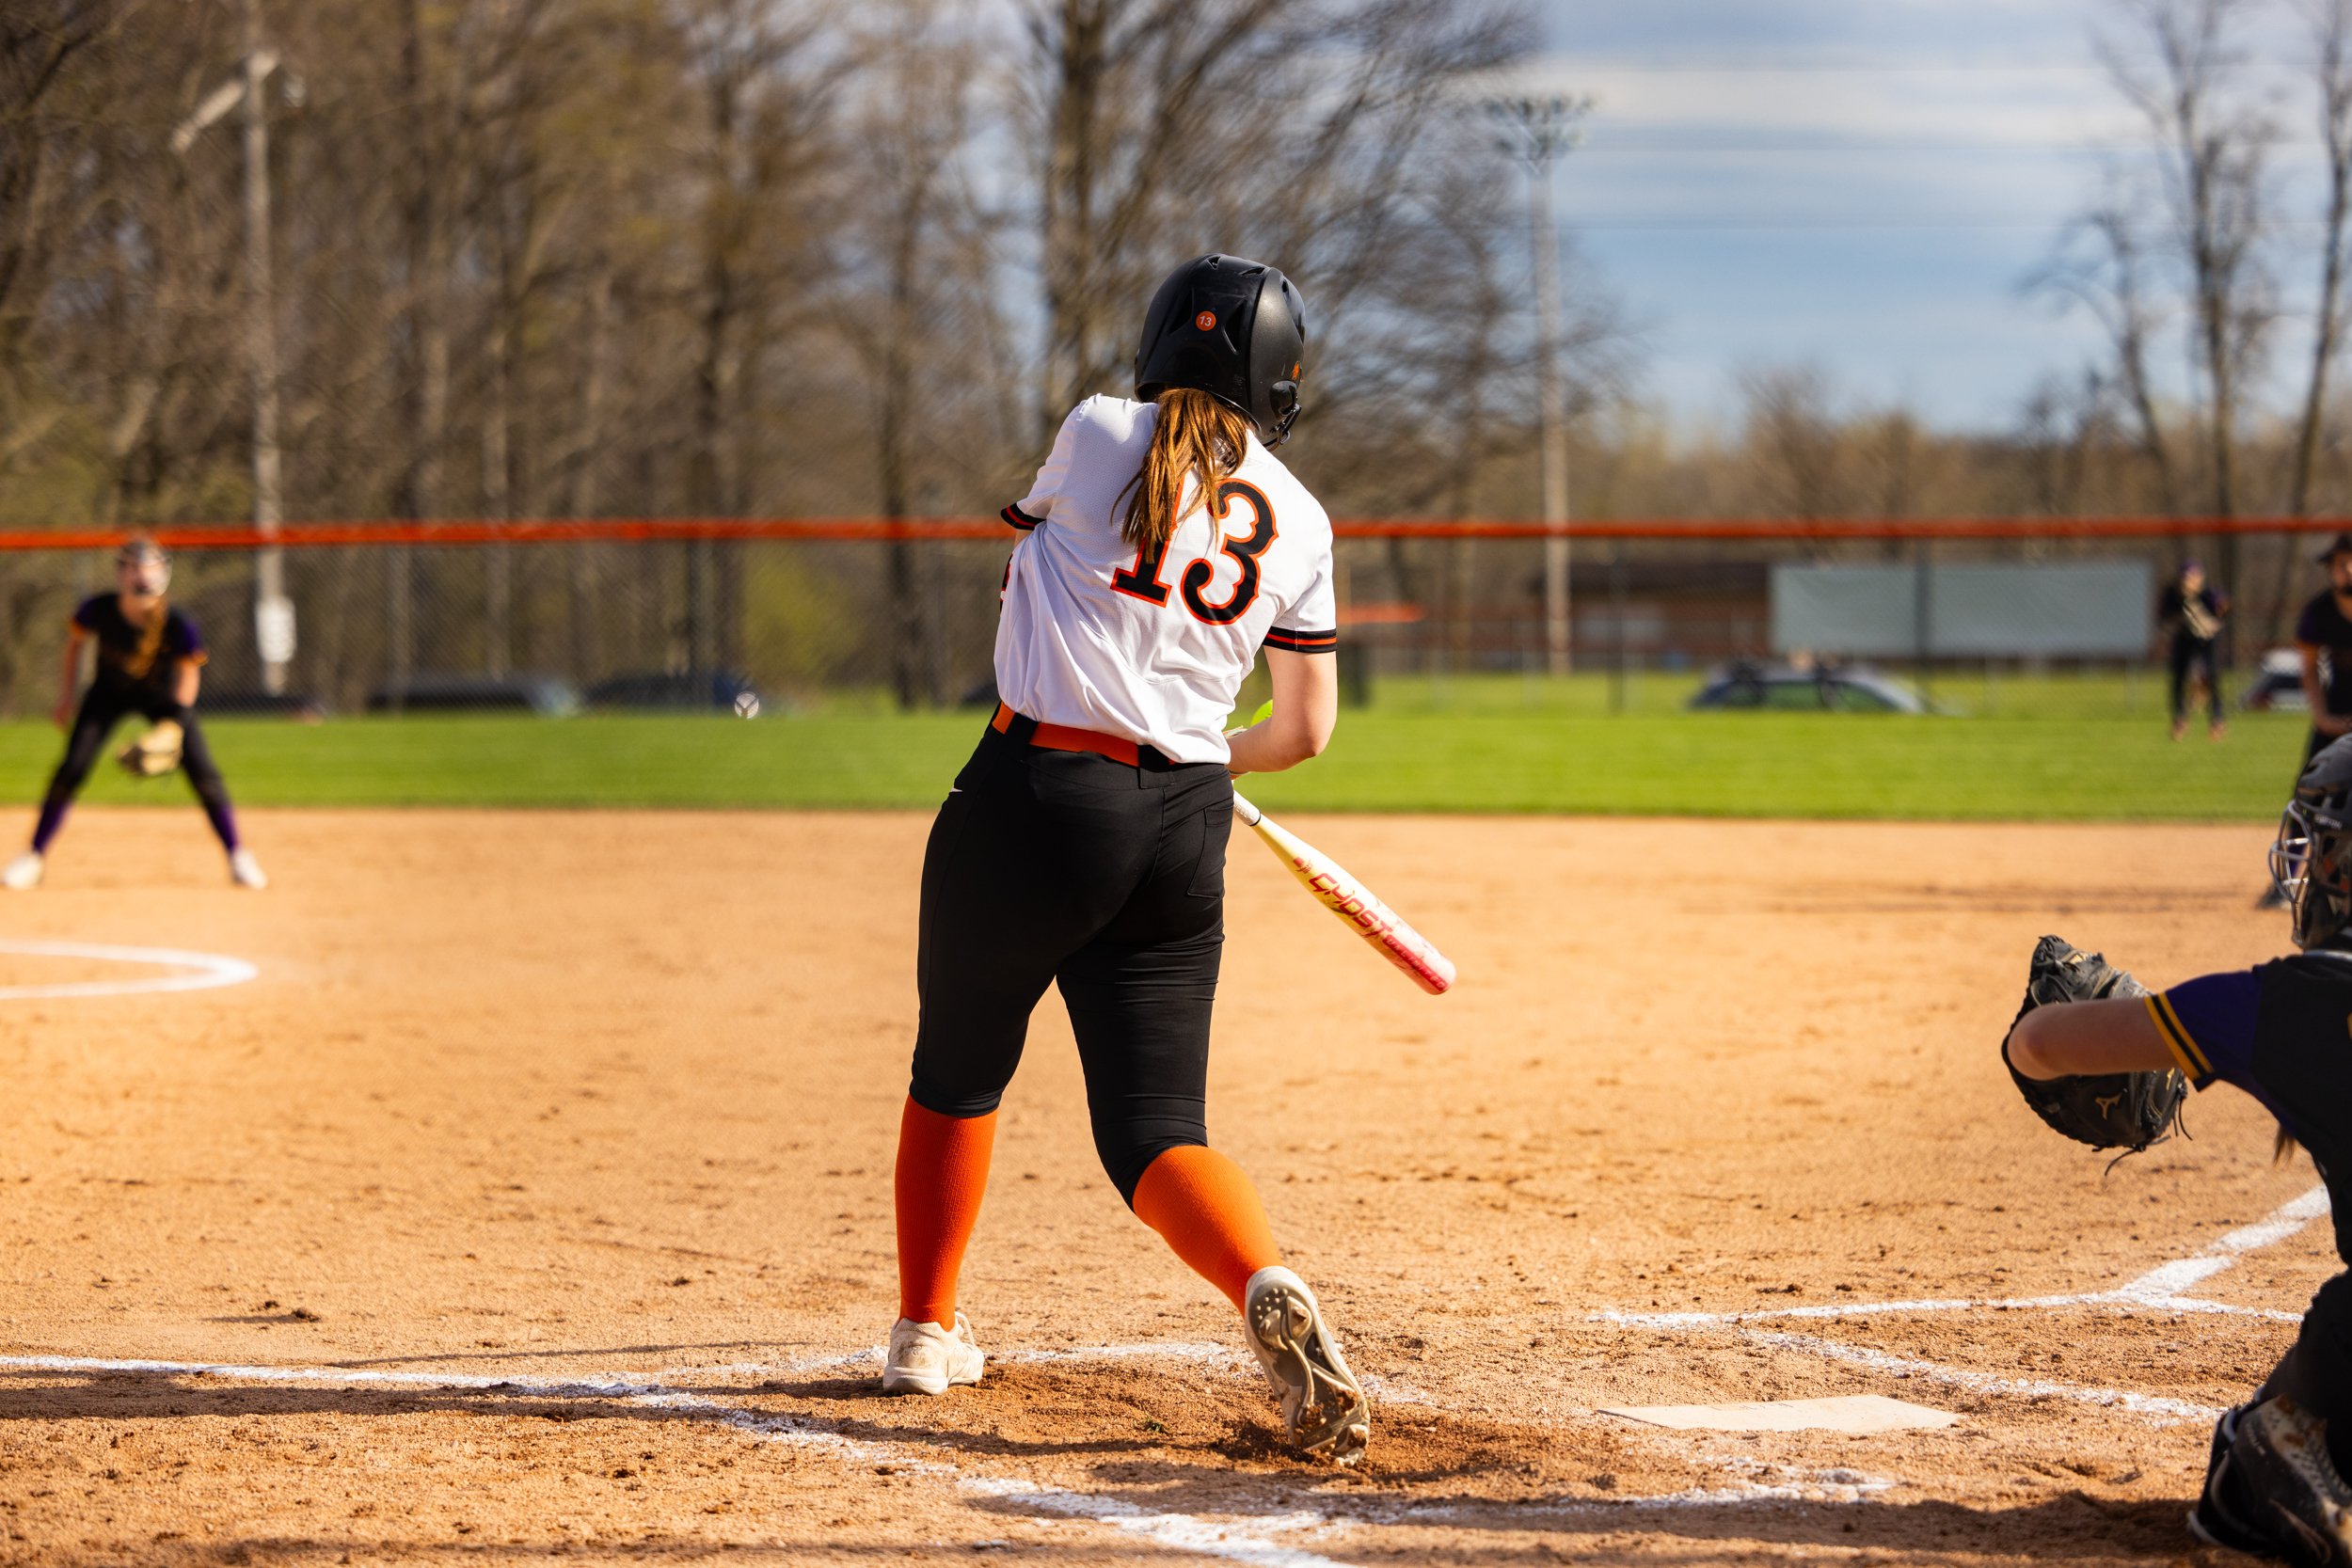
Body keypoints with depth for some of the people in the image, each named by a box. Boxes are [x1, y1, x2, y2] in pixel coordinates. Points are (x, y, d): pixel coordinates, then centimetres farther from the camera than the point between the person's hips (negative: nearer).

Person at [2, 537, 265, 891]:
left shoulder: (176, 623, -31)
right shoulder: (98, 610, -27)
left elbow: (188, 675, -19)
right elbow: (75, 638, -4)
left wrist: (172, 726, -30)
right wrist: (68, 692, -1)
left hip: (161, 693, -1)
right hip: (109, 692, 1)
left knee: (202, 772, -12)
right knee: (72, 770, -9)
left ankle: (238, 857, 3)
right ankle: (35, 858, 4)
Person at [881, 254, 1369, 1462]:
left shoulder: (1098, 435, -2)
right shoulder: (1300, 524, 8)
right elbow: (1307, 728, 14)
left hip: (1033, 796, -3)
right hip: (1185, 824, 3)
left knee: (957, 1069, 19)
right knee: (1154, 1127, 3)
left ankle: (926, 1329, 28)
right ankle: (1269, 1287, -25)